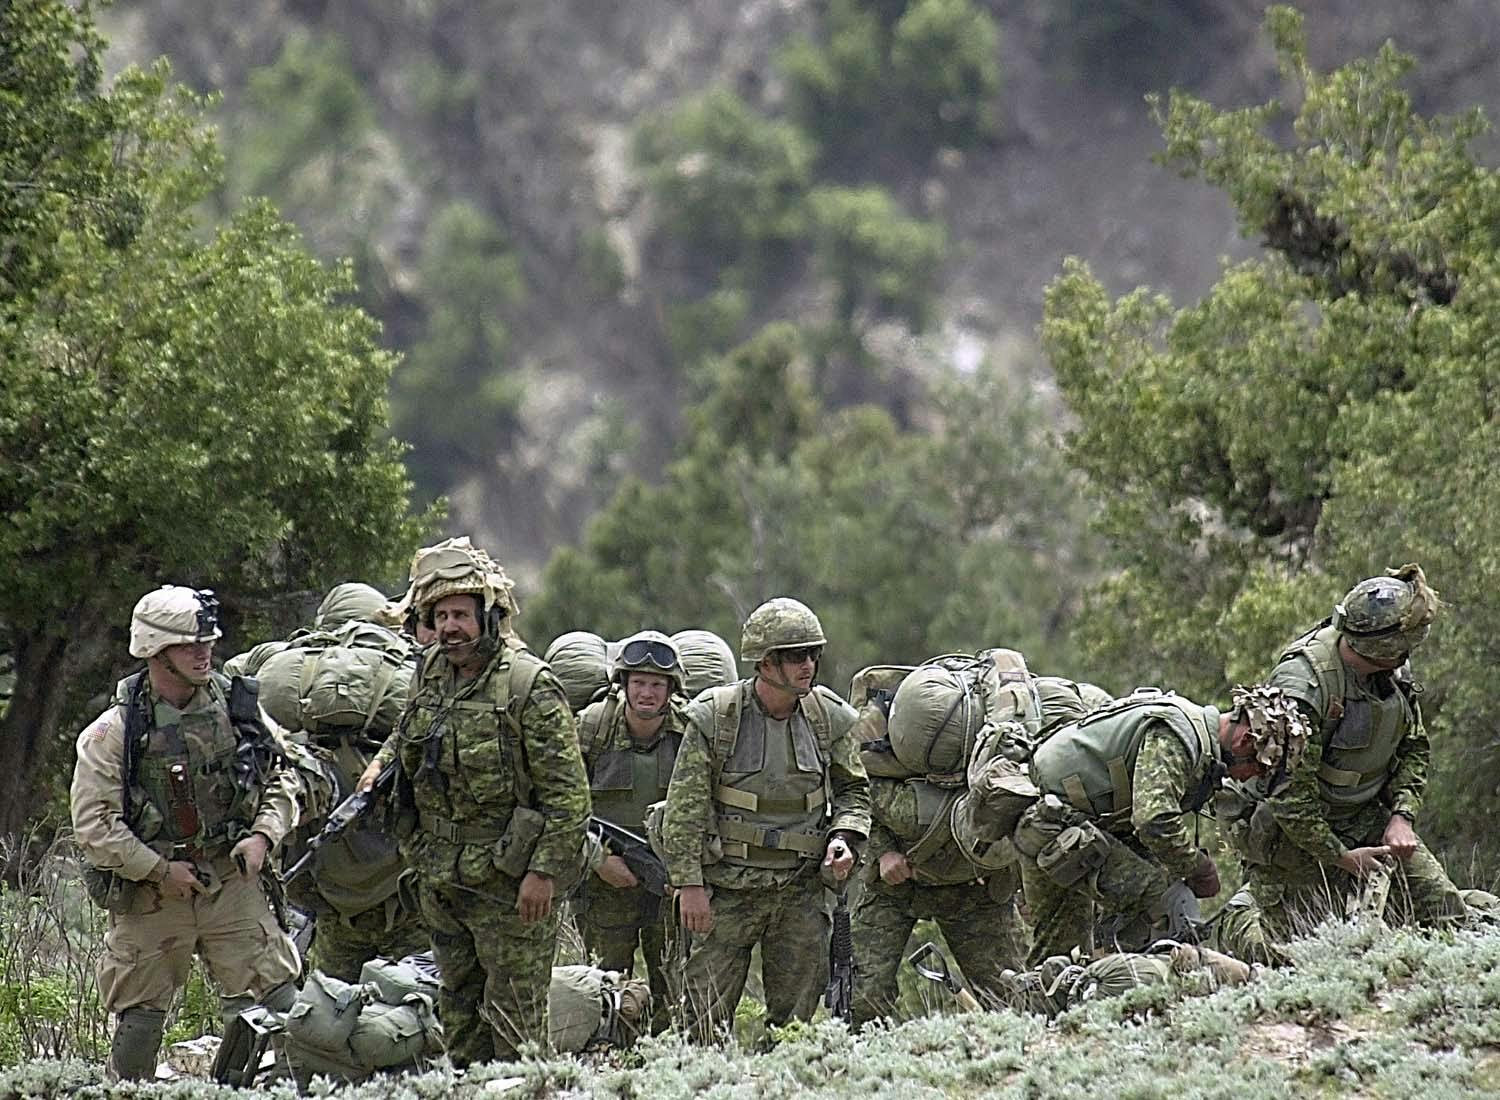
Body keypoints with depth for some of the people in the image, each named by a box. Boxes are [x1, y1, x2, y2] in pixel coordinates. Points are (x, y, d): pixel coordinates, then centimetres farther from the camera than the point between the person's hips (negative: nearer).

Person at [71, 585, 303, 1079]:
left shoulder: (236, 708, 2)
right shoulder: (113, 732, -8)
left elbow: (283, 777, 13)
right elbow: (92, 824, -11)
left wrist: (264, 835, -4)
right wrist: (160, 870, -14)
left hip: (232, 885, 2)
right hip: (151, 895, -2)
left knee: (276, 1001, -5)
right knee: (139, 1020, 6)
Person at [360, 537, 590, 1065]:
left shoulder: (529, 686, -14)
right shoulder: (431, 673, 8)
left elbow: (567, 791, -16)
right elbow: (408, 730, 29)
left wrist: (544, 870, -19)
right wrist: (382, 762, 8)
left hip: (508, 883, -8)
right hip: (439, 879, 8)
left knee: (513, 1020, -5)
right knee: (460, 1011, 14)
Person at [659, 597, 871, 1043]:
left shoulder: (829, 717, 2)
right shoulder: (715, 717, -9)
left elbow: (853, 790, 16)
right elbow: (684, 807, -7)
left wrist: (845, 837, -4)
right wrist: (689, 883, -11)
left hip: (802, 889, 3)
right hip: (729, 887, -3)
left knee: (795, 1017, 7)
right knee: (708, 1019, -2)